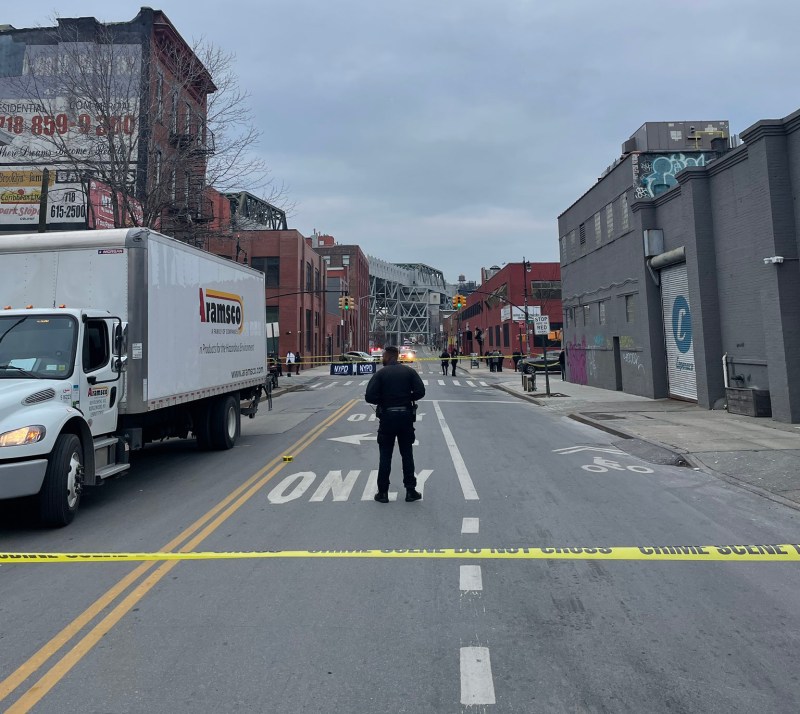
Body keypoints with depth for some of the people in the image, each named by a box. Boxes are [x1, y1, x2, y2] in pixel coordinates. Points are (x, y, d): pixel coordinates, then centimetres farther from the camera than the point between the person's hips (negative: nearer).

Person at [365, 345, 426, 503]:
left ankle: (383, 493, 11)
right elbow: (420, 391, -8)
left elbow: (369, 397, -15)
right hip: (406, 416, 2)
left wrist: (382, 400, 4)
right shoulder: (409, 371, 1)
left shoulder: (380, 374, -6)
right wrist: (407, 399, 8)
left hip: (387, 417, -2)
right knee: (407, 455, 11)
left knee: (385, 456, 6)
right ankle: (411, 491, 14)